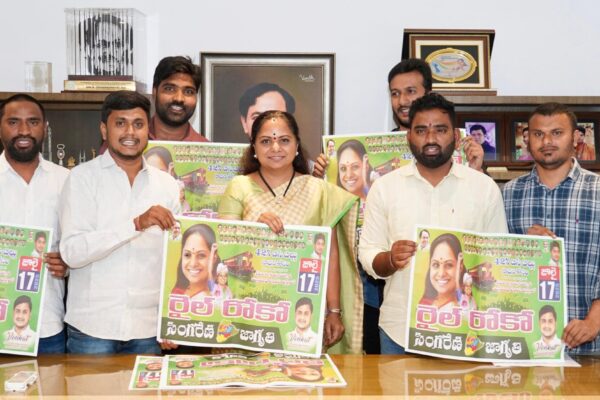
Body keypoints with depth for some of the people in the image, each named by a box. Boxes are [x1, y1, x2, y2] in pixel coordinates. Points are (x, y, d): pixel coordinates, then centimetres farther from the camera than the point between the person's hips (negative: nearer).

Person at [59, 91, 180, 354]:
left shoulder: (166, 184, 7)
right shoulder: (82, 177, -4)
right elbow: (71, 252, -15)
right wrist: (137, 224, -25)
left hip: (148, 328, 3)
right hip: (92, 326, -3)